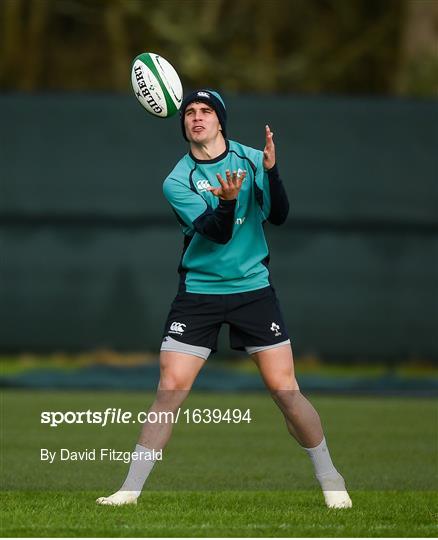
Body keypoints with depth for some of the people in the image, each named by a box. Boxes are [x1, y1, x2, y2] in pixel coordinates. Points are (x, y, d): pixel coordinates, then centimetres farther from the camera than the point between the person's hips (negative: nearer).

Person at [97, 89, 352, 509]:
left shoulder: (252, 159, 1)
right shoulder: (177, 181, -5)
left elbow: (278, 216, -9)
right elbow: (217, 233, -17)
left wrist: (271, 170, -24)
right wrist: (227, 202, -38)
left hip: (253, 289, 1)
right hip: (198, 293, -1)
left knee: (285, 390, -3)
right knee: (170, 390, -8)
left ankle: (329, 479, 13)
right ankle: (131, 488, 0)